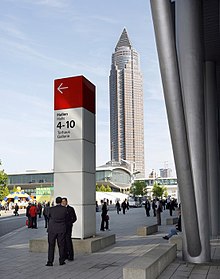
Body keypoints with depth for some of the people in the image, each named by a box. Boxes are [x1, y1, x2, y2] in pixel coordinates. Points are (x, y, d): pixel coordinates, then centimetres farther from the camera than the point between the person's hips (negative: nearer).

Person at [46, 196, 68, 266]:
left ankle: (50, 261, 1)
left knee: (51, 245, 5)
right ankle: (61, 261, 15)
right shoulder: (65, 209, -2)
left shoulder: (51, 209, -2)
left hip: (52, 229, 0)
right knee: (61, 245, 10)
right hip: (62, 229, 0)